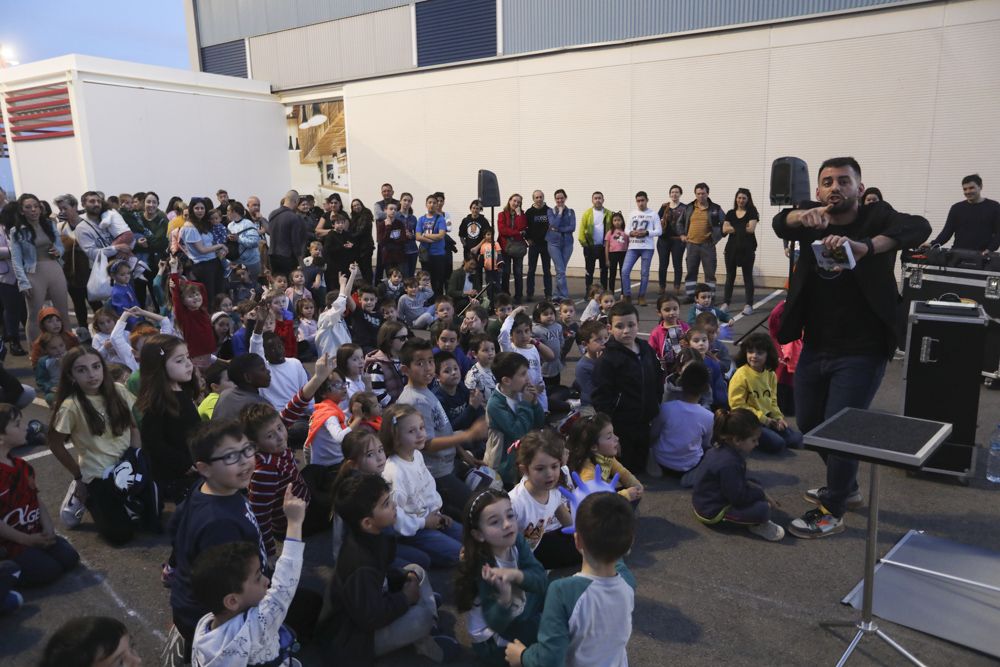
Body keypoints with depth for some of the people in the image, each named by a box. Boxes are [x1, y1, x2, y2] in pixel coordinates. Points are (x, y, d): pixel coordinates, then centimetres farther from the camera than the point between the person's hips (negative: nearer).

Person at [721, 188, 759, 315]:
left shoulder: (752, 212, 1)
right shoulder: (730, 213, 11)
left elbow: (751, 229, -13)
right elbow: (725, 230, -2)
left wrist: (733, 228, -3)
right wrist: (743, 228, -8)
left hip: (747, 249, -3)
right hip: (732, 248, 3)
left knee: (747, 277, 0)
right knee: (730, 276, 7)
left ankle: (749, 305, 1)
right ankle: (725, 303, 12)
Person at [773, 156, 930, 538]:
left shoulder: (876, 218, -11)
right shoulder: (811, 223, 1)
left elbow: (918, 228, -31)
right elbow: (780, 224, -20)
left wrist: (863, 247, -50)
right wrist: (802, 216, -44)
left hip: (861, 351, -6)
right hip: (814, 348, 6)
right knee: (808, 424, 17)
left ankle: (831, 514, 15)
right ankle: (844, 486, 41)